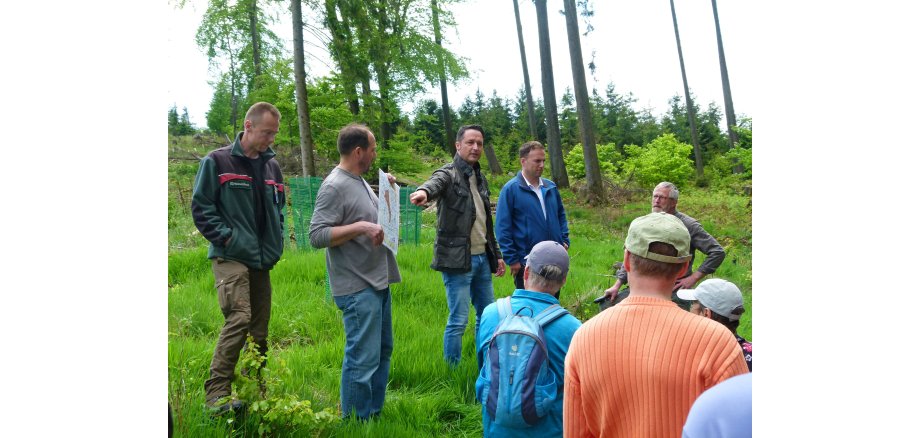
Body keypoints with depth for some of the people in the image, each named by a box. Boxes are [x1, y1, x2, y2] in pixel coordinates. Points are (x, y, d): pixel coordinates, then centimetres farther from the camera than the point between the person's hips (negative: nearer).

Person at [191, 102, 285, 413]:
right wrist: (226, 236, -13)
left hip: (262, 260, 6)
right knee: (239, 319, -21)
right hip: (230, 257, -6)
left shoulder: (272, 166, 13)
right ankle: (216, 393, -12)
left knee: (260, 327, 9)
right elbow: (201, 206, -4)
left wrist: (277, 241, 10)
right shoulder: (217, 162, -4)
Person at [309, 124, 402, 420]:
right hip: (358, 288, -10)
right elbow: (317, 236, -21)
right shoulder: (334, 187, -16)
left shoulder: (360, 181, 12)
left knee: (382, 351, 19)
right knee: (363, 359, -5)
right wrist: (361, 227, -27)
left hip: (378, 282, 10)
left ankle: (375, 412, 33)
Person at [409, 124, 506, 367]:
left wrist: (497, 254, 21)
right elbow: (435, 183, -33)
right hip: (458, 259, -8)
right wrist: (424, 191, -57)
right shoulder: (448, 173, -8)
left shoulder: (480, 178, 15)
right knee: (458, 320, -4)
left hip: (482, 258, 8)